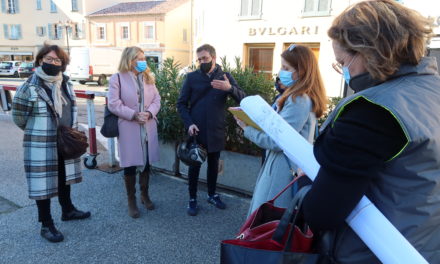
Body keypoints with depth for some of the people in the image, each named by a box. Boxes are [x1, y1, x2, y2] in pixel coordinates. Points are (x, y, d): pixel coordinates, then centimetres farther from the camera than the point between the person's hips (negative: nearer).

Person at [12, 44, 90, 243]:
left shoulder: (66, 84, 3)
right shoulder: (30, 87, -16)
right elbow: (19, 118, -10)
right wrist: (39, 132, 2)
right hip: (41, 146, -6)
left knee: (64, 178, 21)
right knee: (44, 183, 5)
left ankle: (68, 210, 41)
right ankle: (46, 225, 20)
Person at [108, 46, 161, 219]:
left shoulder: (148, 78, 11)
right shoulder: (117, 78, -5)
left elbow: (156, 99, 5)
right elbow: (113, 104, -12)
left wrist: (149, 113, -14)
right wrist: (134, 115, -19)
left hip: (148, 128, 5)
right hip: (128, 129, -4)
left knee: (146, 162, 14)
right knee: (130, 165, 5)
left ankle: (145, 195, 33)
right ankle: (131, 200, 22)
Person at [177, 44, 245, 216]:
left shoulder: (225, 77, 1)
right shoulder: (191, 77, -2)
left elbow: (242, 98, -9)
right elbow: (181, 103, -1)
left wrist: (230, 88, -29)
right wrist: (189, 123, -15)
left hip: (216, 131, 2)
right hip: (196, 130, -1)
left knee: (213, 164, 15)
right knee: (194, 165, 8)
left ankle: (212, 195, 33)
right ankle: (192, 199, 23)